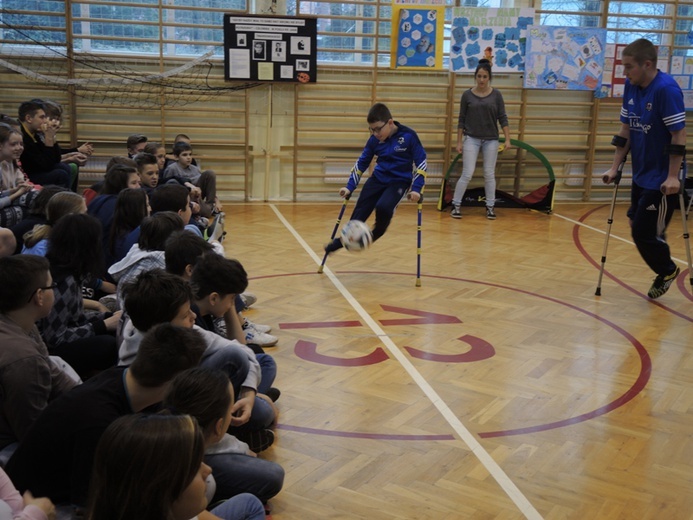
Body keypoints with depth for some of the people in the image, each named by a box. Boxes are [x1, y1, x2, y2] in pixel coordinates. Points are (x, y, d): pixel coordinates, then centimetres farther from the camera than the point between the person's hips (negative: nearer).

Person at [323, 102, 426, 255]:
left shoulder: (408, 136, -20)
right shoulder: (374, 140, -8)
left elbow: (421, 162, -12)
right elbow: (361, 163, 4)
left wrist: (416, 188, -19)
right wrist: (350, 186, -2)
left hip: (399, 181, -4)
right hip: (378, 178, 4)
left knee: (383, 207, -29)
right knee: (359, 213, 2)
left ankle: (378, 231, 2)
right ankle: (343, 240, 21)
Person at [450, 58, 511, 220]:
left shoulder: (496, 95, 0)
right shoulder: (467, 95, -1)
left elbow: (502, 118, 0)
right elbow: (461, 119, 2)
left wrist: (507, 139, -7)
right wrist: (459, 141, -1)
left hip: (491, 140, 1)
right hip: (471, 139, -1)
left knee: (489, 174, 5)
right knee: (467, 174, -6)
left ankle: (490, 207, 15)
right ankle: (456, 206, 4)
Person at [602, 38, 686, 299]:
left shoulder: (667, 89, -20)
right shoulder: (631, 86, 3)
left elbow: (679, 135, -20)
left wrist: (673, 177, -22)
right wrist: (614, 168, 8)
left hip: (661, 180, -8)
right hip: (640, 175, 8)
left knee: (644, 233, -3)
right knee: (638, 227, 16)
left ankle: (667, 270, 25)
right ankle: (665, 270, 37)